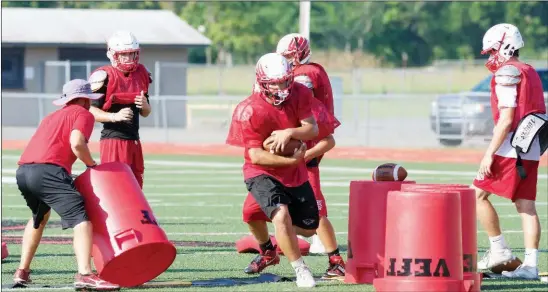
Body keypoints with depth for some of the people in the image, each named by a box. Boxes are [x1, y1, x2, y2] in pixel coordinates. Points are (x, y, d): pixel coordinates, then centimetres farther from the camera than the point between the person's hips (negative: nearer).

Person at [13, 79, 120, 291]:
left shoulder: (52, 117, 34)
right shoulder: (83, 114, 10)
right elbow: (77, 143, -10)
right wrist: (91, 164, 6)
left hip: (23, 171, 8)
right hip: (48, 171, -8)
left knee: (40, 216, 33)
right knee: (80, 218, -13)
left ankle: (22, 272, 33)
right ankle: (84, 274, -32)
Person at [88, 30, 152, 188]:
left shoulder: (141, 74, 11)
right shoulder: (104, 76, -10)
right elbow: (91, 111, -13)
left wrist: (144, 105, -3)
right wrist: (115, 116, -27)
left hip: (134, 140, 7)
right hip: (113, 139, -7)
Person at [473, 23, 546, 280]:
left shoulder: (507, 74, -10)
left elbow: (506, 119, -18)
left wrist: (489, 153, -17)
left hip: (510, 149, -9)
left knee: (478, 194, 0)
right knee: (526, 206, 5)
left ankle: (499, 249, 0)